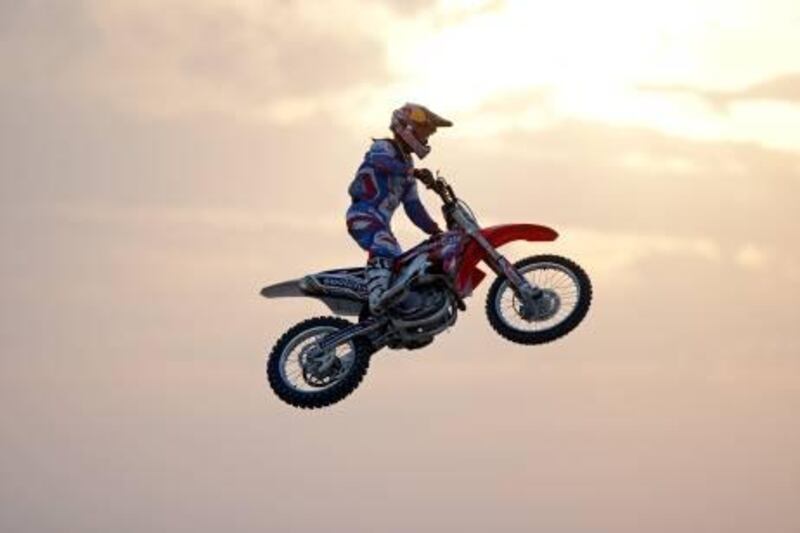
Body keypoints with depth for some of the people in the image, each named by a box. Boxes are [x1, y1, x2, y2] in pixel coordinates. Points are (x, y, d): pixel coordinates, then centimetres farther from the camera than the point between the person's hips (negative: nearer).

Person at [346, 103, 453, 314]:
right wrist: (413, 173, -43)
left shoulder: (406, 164, 24)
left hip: (381, 221, 10)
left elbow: (413, 206, 23)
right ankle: (377, 302, -50)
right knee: (383, 249, -34)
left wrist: (435, 231, 12)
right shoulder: (382, 147, -3)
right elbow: (381, 161, -30)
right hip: (364, 215, -10)